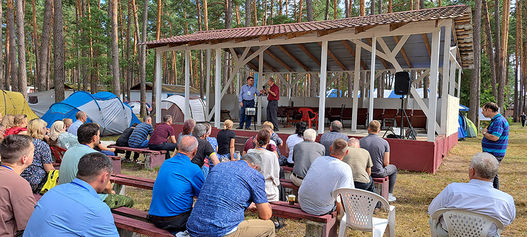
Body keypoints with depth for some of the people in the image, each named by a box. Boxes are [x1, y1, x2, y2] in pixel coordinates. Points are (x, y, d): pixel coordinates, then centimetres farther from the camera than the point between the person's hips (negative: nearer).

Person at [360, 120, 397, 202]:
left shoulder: (361, 141, -9)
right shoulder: (384, 142, -12)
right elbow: (386, 163, -10)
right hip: (378, 173, -2)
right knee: (394, 168, 29)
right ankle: (389, 195, 31)